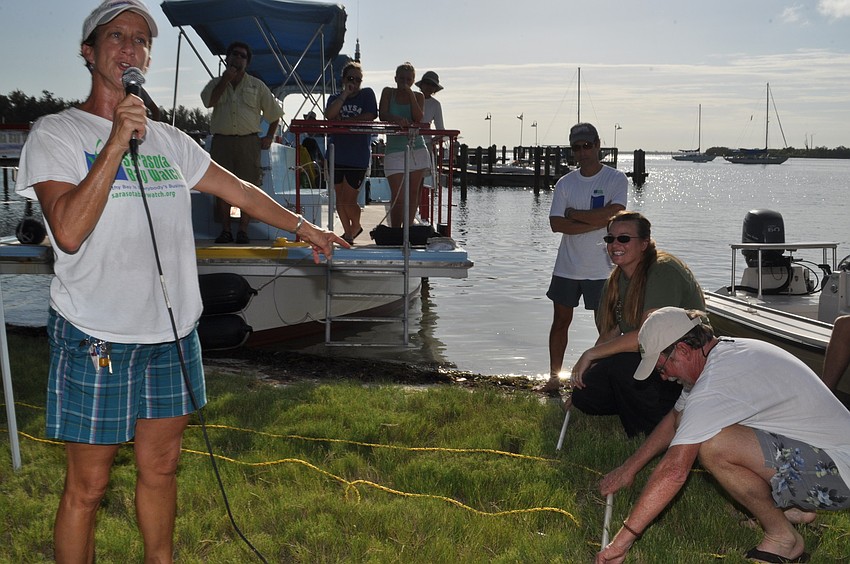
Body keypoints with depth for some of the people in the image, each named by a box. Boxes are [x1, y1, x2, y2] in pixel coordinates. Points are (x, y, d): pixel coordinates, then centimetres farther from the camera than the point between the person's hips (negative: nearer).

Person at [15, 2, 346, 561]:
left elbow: (240, 190, 22)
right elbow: (69, 232, -20)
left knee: (161, 466, 16)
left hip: (173, 333, 5)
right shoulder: (55, 134, -5)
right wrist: (116, 142, -23)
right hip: (97, 338, -5)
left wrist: (302, 226, 27)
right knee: (88, 485, 3)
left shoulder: (168, 140, 11)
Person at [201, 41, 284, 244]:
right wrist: (226, 79, -4)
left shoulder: (257, 86, 14)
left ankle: (243, 230, 0)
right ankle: (226, 230, 5)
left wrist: (269, 137, 8)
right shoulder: (216, 84, 16)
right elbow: (209, 101, -7)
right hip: (222, 140, 1)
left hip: (248, 141, -1)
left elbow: (274, 114, 17)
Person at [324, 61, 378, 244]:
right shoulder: (335, 98, 11)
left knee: (348, 199, -4)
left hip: (358, 156, -4)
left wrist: (343, 121, -9)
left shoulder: (367, 94, 4)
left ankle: (355, 227, 23)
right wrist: (344, 95, -13)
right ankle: (348, 232, 23)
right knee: (340, 198, 7)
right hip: (336, 155, 4)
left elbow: (370, 116, -12)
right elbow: (329, 115, -10)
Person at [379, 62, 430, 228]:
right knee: (398, 197, -10)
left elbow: (419, 119, -7)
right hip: (395, 151, -2)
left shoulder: (418, 96, 9)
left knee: (413, 193, 6)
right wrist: (396, 119, -26)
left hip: (417, 150, 2)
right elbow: (382, 115, -6)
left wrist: (410, 95, -10)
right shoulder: (388, 93, 7)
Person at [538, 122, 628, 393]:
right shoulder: (565, 183, 5)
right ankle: (554, 378, 21)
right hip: (567, 266, 4)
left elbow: (612, 214, -20)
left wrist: (573, 214, -10)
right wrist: (595, 222, -15)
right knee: (560, 322, 10)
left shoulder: (616, 179, -3)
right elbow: (557, 224, -7)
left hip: (602, 269, -3)